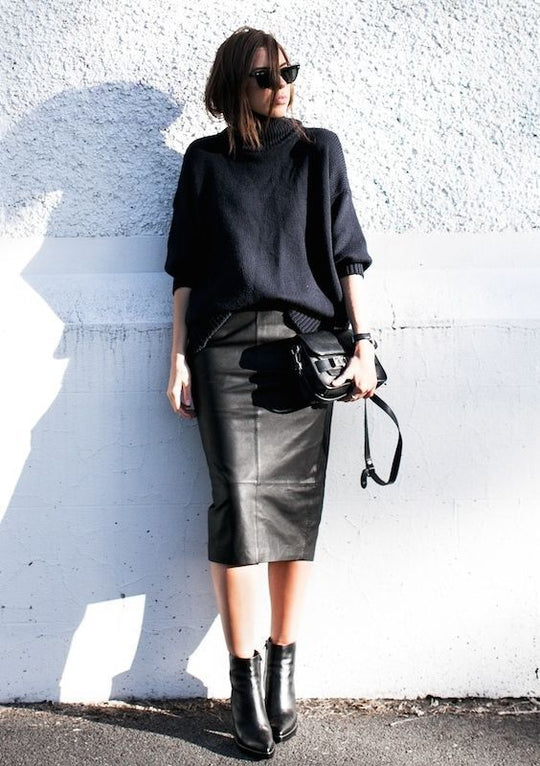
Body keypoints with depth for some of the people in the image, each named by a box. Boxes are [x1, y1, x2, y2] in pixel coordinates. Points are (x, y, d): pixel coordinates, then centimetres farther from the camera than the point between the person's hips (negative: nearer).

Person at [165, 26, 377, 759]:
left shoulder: (319, 150, 14)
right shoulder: (205, 160, 13)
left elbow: (347, 253, 9)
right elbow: (185, 268, 12)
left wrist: (362, 340, -1)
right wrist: (179, 358, 4)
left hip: (306, 343, 1)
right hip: (227, 347, 0)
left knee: (294, 505, -1)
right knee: (238, 499, -10)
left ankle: (283, 666, 12)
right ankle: (244, 676, 1)